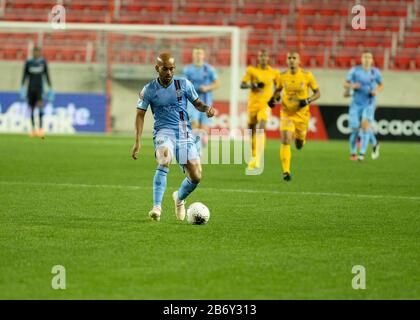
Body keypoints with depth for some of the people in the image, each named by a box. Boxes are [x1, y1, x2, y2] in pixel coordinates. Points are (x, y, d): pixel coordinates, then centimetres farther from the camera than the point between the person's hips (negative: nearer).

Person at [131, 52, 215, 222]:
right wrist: (137, 141, -7)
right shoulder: (149, 90, 0)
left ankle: (179, 198, 30)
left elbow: (197, 103, 15)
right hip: (164, 132, -3)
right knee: (164, 160, -36)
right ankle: (157, 206, -36)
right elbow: (140, 114, 2)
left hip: (185, 133, 3)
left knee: (196, 177, -5)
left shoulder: (184, 84, 4)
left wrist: (206, 108, -10)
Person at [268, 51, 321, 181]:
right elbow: (278, 90, 15)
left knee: (299, 144, 13)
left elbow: (317, 93, -2)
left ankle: (299, 139, 53)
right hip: (286, 113, 0)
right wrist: (274, 99, -6)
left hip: (302, 114, 0)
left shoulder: (307, 75, -9)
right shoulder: (282, 76, -4)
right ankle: (286, 171, -14)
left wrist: (308, 100, -20)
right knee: (285, 141, -17)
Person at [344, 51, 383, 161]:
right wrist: (351, 86, -18)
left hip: (369, 103, 0)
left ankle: (362, 154, -19)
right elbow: (345, 84, 4)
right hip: (356, 103, 0)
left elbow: (381, 85, 16)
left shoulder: (375, 72, 2)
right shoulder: (355, 70, -1)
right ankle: (353, 153, 22)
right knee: (355, 129, -1)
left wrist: (377, 91, -5)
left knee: (365, 125, -20)